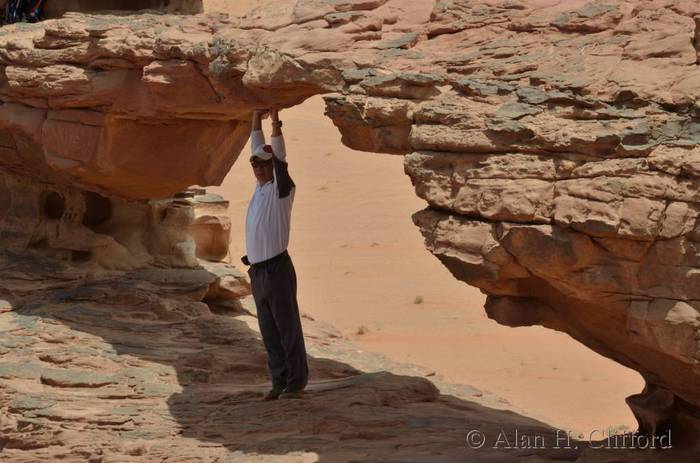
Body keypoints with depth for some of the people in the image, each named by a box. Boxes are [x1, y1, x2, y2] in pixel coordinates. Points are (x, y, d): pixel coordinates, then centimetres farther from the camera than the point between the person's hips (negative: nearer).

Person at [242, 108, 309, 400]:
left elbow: (279, 157, -15)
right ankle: (279, 382, 13)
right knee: (269, 331, 8)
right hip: (256, 271, 8)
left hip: (277, 268, -8)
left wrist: (275, 123, -16)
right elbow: (257, 151, 18)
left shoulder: (281, 189, -3)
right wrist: (256, 119, 14)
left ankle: (296, 382, 1)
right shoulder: (260, 188, 15)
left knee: (288, 328, -3)